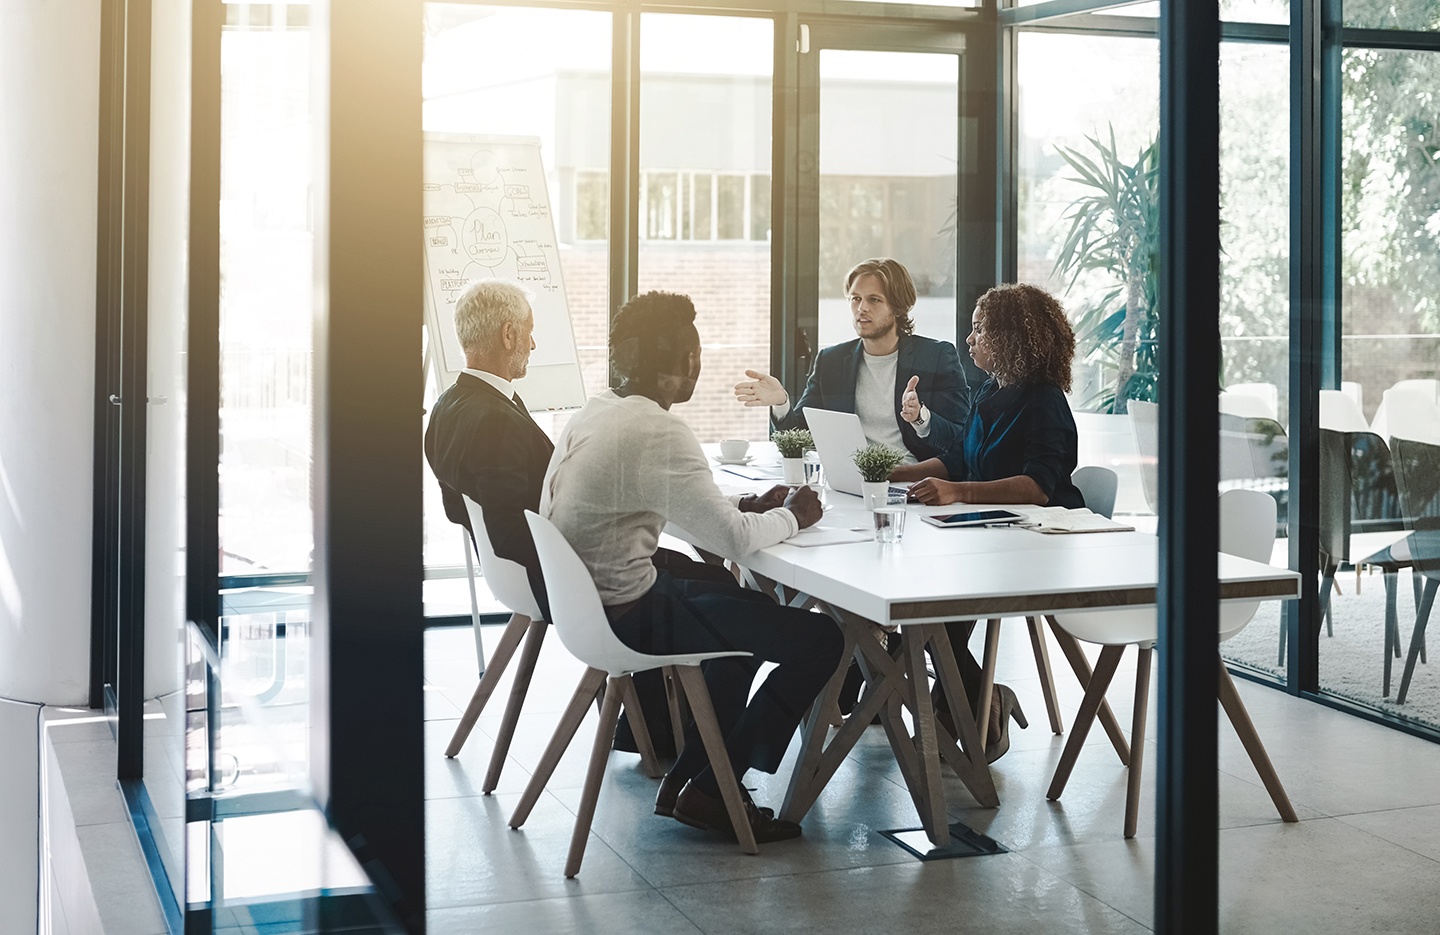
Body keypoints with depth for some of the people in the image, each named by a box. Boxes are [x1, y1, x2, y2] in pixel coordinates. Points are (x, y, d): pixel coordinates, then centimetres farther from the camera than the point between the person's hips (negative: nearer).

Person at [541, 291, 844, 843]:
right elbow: (732, 540, -21)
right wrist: (792, 516, -2)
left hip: (582, 595, 10)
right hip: (625, 615, -10)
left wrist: (748, 506, 9)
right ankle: (708, 793, 5)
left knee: (744, 606, 31)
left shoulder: (598, 411, 7)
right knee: (819, 640, -5)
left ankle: (688, 775, 29)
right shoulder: (657, 433, -23)